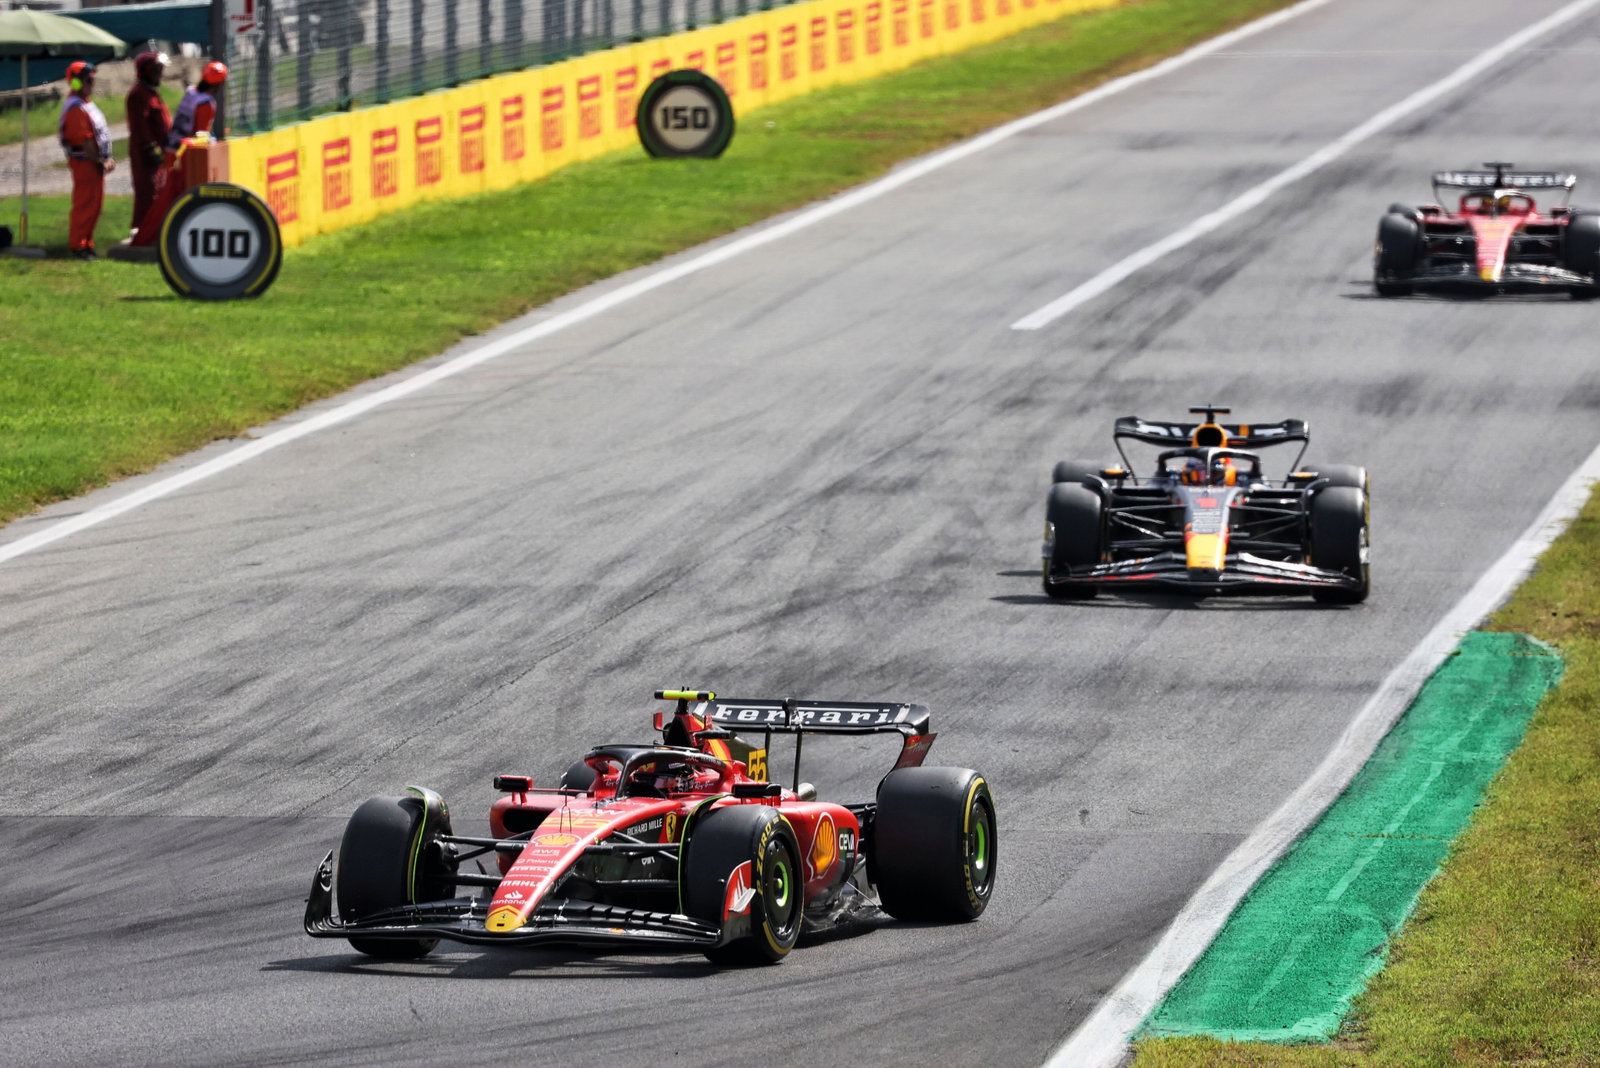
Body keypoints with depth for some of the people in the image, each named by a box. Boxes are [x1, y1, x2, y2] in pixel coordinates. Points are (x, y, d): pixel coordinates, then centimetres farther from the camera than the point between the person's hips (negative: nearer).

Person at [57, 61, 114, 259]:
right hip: (84, 162, -10)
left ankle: (86, 243, 21)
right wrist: (100, 161, -15)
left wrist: (106, 159, 10)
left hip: (95, 162, 10)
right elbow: (84, 140, -21)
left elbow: (101, 133, 19)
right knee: (85, 205, -6)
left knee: (94, 205, 14)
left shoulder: (88, 105, 15)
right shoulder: (76, 109, -18)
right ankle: (78, 245, -1)